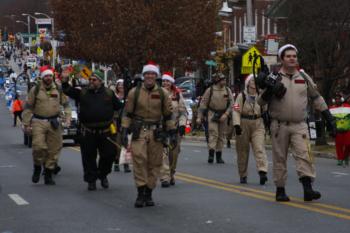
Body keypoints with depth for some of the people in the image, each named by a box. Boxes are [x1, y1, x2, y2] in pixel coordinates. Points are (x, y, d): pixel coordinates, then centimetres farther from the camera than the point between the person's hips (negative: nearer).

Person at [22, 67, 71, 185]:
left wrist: (68, 116, -2)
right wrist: (26, 124, -1)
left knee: (54, 149, 3)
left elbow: (66, 104, 15)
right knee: (39, 146, -17)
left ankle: (48, 175, 14)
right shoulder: (35, 90, 0)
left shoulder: (58, 89, 8)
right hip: (39, 122, -3)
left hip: (54, 122, 3)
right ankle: (37, 167, 9)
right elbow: (28, 108, 3)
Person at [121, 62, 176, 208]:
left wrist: (172, 133, 6)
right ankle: (140, 193, -12)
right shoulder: (134, 92, 4)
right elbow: (128, 113, 6)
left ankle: (148, 194, 13)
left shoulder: (163, 93, 6)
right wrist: (124, 131, 0)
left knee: (154, 163, 3)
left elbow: (168, 115, 10)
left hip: (156, 132, 1)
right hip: (139, 131, -1)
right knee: (139, 159, -15)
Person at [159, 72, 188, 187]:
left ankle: (171, 175, 26)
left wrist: (182, 124, -5)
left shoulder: (177, 94, 6)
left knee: (174, 153, 9)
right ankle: (165, 178, -16)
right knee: (163, 152, -13)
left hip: (175, 127, 2)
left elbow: (183, 111, 7)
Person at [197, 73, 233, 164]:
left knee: (221, 135, 7)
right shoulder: (210, 90, -4)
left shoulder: (227, 91, 4)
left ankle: (219, 156, 14)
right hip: (212, 114, -3)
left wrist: (226, 114, -12)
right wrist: (199, 117, -7)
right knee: (213, 133, -16)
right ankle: (211, 154, -22)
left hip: (223, 116, 3)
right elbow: (203, 103, -2)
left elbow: (231, 103, 1)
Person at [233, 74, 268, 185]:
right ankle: (243, 175, 19)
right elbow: (236, 111, -9)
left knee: (260, 148, -15)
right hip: (244, 124, -1)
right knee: (243, 151, 7)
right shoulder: (242, 96, -2)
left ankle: (262, 172, -27)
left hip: (258, 125, 1)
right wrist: (236, 124, -20)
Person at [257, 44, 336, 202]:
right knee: (280, 159, 4)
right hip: (279, 125, -1)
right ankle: (280, 190, 14)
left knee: (304, 155, -13)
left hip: (299, 125, 1)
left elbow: (316, 98, 18)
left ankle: (308, 189, -19)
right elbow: (261, 102, 0)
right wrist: (269, 90, -20)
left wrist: (328, 117, 15)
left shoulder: (303, 77, 10)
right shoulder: (274, 78, 2)